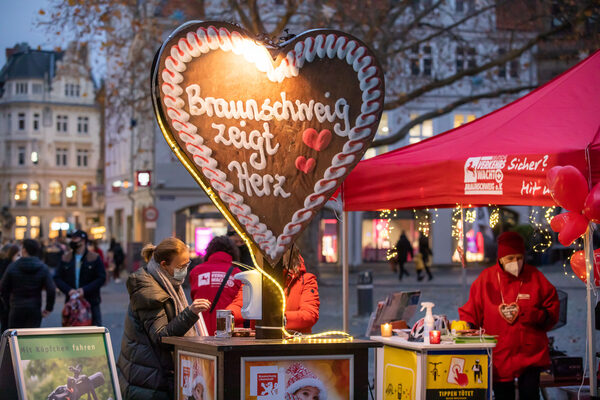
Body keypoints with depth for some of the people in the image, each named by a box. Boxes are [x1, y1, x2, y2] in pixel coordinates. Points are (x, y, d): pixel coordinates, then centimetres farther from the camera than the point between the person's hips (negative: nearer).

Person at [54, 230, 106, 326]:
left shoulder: (95, 258, -2)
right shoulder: (66, 258, 7)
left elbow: (101, 278, -7)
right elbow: (57, 278, 4)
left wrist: (85, 290, -18)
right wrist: (68, 290, -15)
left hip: (91, 301, -3)